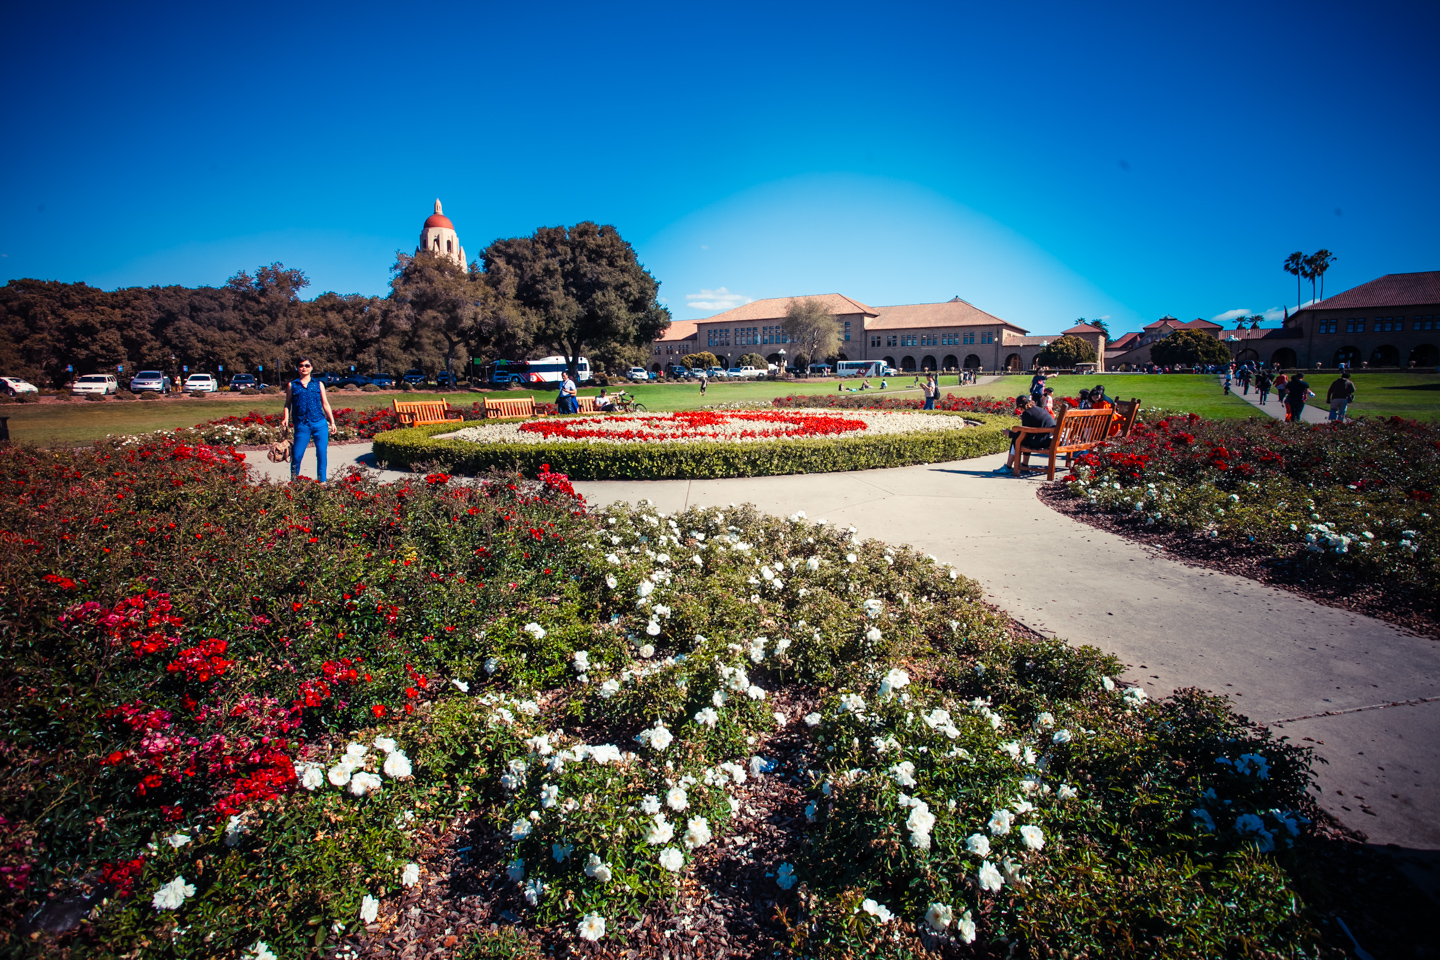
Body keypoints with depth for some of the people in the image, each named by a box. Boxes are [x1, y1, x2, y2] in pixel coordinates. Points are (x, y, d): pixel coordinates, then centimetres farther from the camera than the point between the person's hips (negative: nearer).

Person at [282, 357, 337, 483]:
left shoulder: (318, 384, 12)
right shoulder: (292, 385, 10)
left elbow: (325, 404, 12)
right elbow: (288, 404, 12)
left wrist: (332, 422, 8)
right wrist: (285, 419, -3)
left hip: (320, 424, 1)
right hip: (302, 425, -1)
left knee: (322, 453, -2)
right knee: (297, 455, -2)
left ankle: (322, 481, 8)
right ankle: (294, 481, 15)